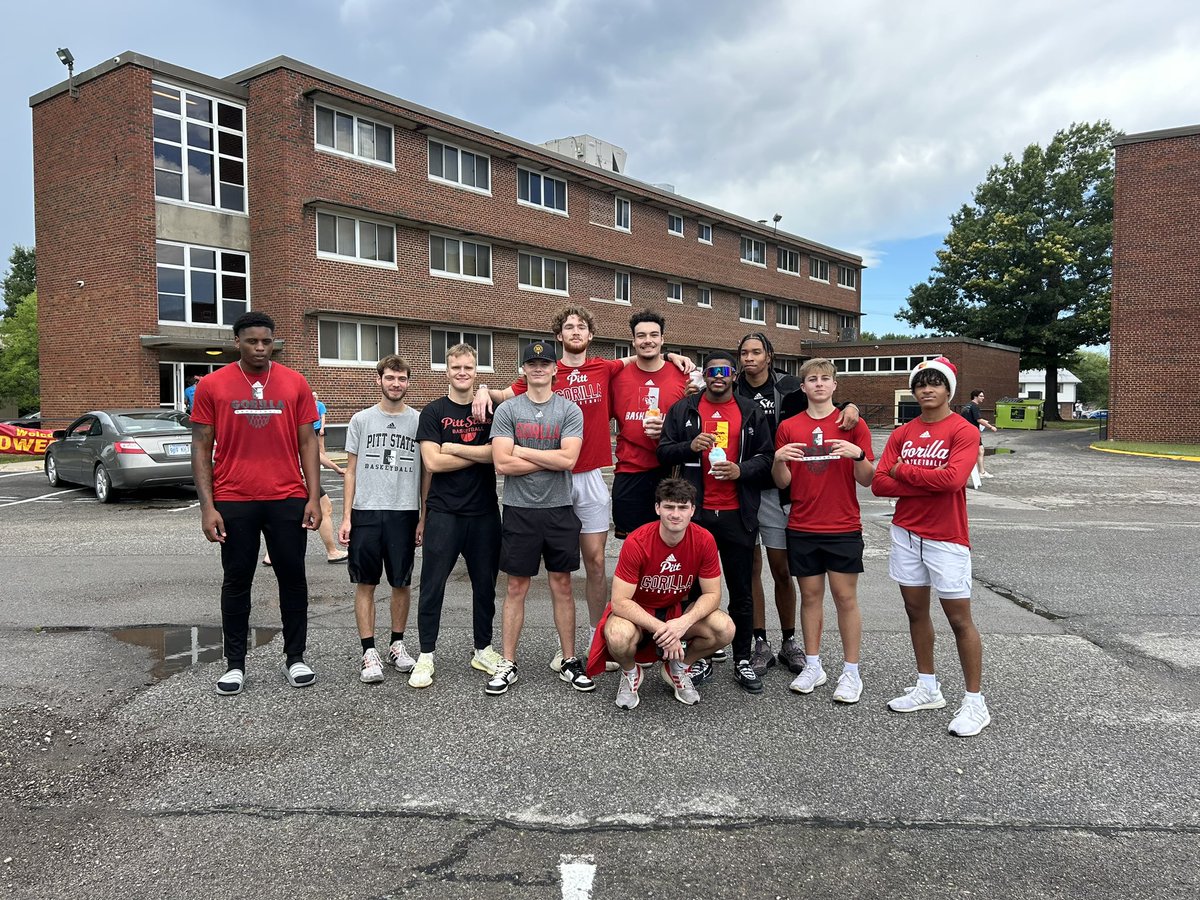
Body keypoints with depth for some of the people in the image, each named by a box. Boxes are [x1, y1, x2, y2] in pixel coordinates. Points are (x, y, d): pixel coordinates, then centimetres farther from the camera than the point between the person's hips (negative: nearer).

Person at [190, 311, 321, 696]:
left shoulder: (295, 383, 3)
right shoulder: (212, 385, 1)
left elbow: (307, 442, 4)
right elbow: (201, 448, 1)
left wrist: (314, 497, -3)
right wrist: (207, 507, -6)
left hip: (287, 499, 1)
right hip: (233, 501, -1)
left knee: (292, 576, 8)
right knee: (236, 580, 9)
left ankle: (295, 657, 22)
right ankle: (235, 663, 21)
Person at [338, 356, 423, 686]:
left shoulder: (419, 421, 4)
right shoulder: (361, 419, 5)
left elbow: (427, 473, 7)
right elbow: (351, 470, 7)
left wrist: (423, 517, 2)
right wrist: (346, 517, 0)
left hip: (405, 513, 0)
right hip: (366, 512, 0)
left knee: (401, 582, 8)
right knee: (365, 583, 3)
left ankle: (397, 645, 24)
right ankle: (369, 652, 11)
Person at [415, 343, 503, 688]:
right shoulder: (433, 412, 2)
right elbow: (432, 463, -10)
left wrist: (454, 447, -11)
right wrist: (480, 454, -8)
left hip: (484, 513, 2)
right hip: (443, 513, -2)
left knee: (485, 584, 11)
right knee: (432, 586, 2)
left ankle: (483, 650, 26)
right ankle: (426, 655, 14)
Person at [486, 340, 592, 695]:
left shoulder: (570, 410, 2)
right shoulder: (507, 409, 1)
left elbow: (568, 459, -12)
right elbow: (502, 463, -10)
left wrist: (522, 451, -8)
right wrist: (551, 460, -9)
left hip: (559, 510, 1)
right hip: (519, 510, 0)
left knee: (562, 585, 9)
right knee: (516, 588, 6)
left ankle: (569, 662, 19)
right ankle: (508, 664, 15)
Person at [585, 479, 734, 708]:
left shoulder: (704, 540, -16)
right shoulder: (636, 542, -25)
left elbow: (712, 594, -10)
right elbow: (620, 601, -25)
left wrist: (684, 623, -29)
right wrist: (661, 628, -33)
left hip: (678, 611, 3)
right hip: (637, 612, -3)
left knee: (725, 629, -24)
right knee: (619, 637, -37)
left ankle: (677, 669, 7)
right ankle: (630, 673, 2)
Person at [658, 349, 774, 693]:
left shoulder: (752, 413, 9)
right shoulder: (683, 409, 7)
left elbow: (766, 457, 8)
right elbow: (663, 451, 5)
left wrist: (741, 470, -10)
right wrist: (690, 446, -13)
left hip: (737, 514, 1)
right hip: (695, 512, 0)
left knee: (741, 591, 6)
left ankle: (743, 661, 17)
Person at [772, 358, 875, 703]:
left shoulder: (853, 424, 1)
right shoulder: (788, 427, 5)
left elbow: (866, 480, -1)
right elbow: (783, 482, 4)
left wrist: (858, 455, -20)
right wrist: (779, 459, -16)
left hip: (843, 527, -2)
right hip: (802, 528, 2)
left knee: (845, 597, 2)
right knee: (810, 595, 8)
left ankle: (851, 672, 11)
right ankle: (813, 666, 20)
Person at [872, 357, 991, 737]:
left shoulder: (963, 431, -8)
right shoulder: (902, 434, 7)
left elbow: (952, 478, -24)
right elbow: (879, 482, -1)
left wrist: (903, 470, -11)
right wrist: (929, 482, -13)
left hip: (946, 538, -5)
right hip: (906, 533, 6)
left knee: (959, 619, 0)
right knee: (916, 611, 14)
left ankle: (975, 702, 12)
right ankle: (928, 688, 29)